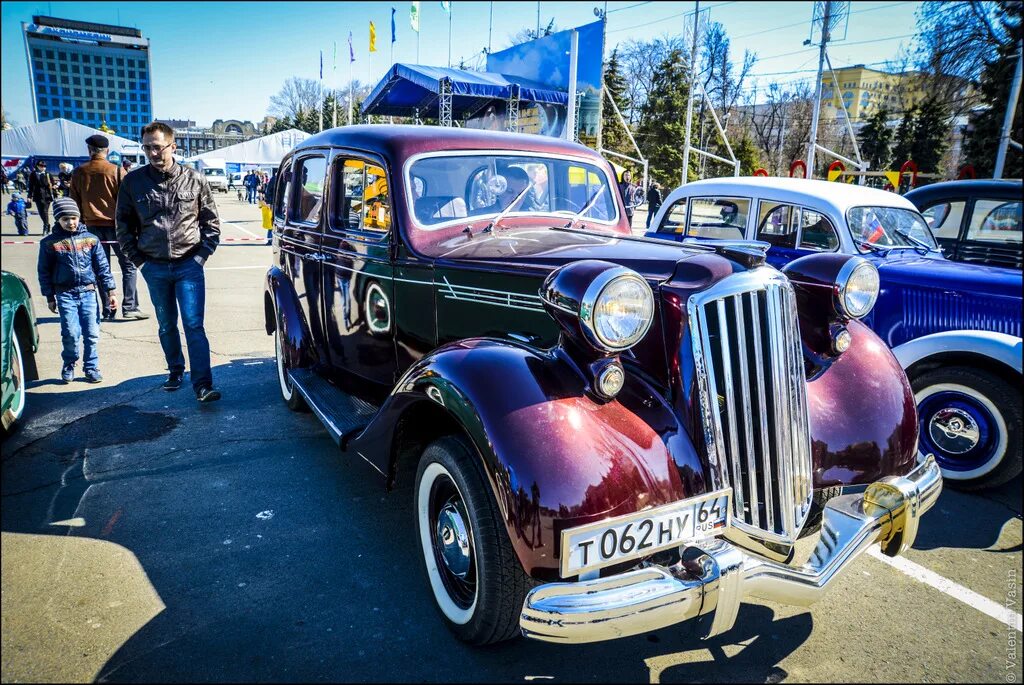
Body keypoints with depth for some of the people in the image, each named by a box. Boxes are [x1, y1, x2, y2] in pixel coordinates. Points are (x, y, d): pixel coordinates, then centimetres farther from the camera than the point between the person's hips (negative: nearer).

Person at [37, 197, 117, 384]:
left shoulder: (90, 239, 4)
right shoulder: (50, 243, 1)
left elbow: (102, 266, 7)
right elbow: (44, 271, 7)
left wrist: (110, 291, 4)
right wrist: (49, 297, 6)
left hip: (88, 292, 1)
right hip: (65, 294, -1)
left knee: (92, 333, 1)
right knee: (71, 333, -7)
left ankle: (91, 368, 14)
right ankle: (69, 365, 15)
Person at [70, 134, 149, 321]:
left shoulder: (79, 173, 4)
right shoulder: (117, 171, -7)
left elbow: (74, 202, 8)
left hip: (92, 226, 3)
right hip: (115, 225, -3)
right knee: (129, 267, 4)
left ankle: (108, 311, 9)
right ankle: (129, 307, -3)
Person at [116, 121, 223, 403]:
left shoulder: (194, 179, -2)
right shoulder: (133, 181, 1)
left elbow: (211, 221, 6)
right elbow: (123, 224, 10)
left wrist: (202, 253, -2)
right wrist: (137, 259, 3)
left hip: (189, 265, -2)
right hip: (154, 268, 2)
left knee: (193, 326, -8)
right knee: (167, 325, 14)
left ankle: (202, 385, -9)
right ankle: (175, 370, 32)